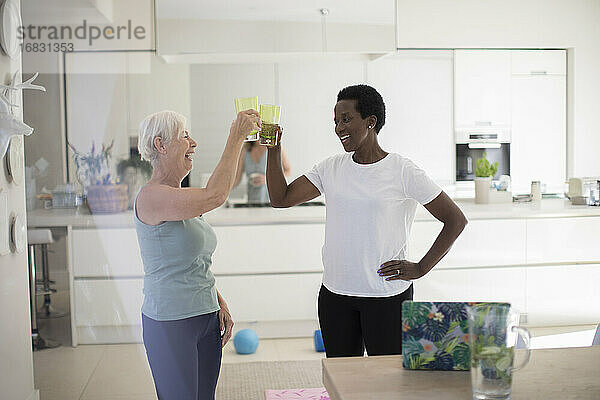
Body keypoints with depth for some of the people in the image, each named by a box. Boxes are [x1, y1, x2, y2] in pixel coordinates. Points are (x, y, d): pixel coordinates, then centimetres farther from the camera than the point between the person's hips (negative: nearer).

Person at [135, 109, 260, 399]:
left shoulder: (183, 198, 13)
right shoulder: (151, 197, -16)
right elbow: (214, 196, -30)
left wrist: (220, 304, 13)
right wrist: (236, 136, -23)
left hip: (206, 319, 9)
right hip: (171, 324, -9)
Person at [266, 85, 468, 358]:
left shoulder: (403, 172, -8)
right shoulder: (331, 168, 7)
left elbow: (455, 220, -4)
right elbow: (281, 198, 3)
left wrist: (420, 268, -8)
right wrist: (274, 149, -6)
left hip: (387, 296, -4)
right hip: (334, 294, 5)